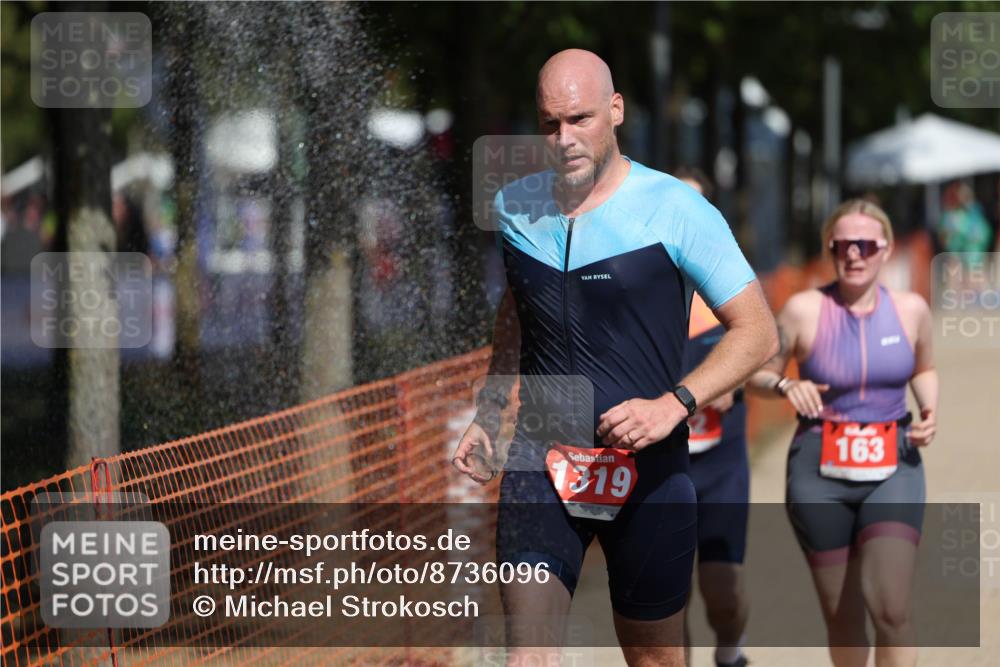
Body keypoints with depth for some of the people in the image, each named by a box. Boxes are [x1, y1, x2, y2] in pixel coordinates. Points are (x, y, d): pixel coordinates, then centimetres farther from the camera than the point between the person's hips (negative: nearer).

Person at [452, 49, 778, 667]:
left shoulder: (675, 210, -8)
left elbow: (758, 331, -7)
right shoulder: (515, 207, 6)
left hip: (650, 471, -2)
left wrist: (673, 405, -20)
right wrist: (487, 416, 17)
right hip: (539, 464, 3)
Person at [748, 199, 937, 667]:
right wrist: (786, 386, -19)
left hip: (893, 470, 1)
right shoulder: (804, 310, -6)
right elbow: (757, 374, 3)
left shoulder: (911, 309, 2)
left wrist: (930, 411, 1)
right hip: (821, 473, -1)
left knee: (890, 608, -17)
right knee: (841, 616, 8)